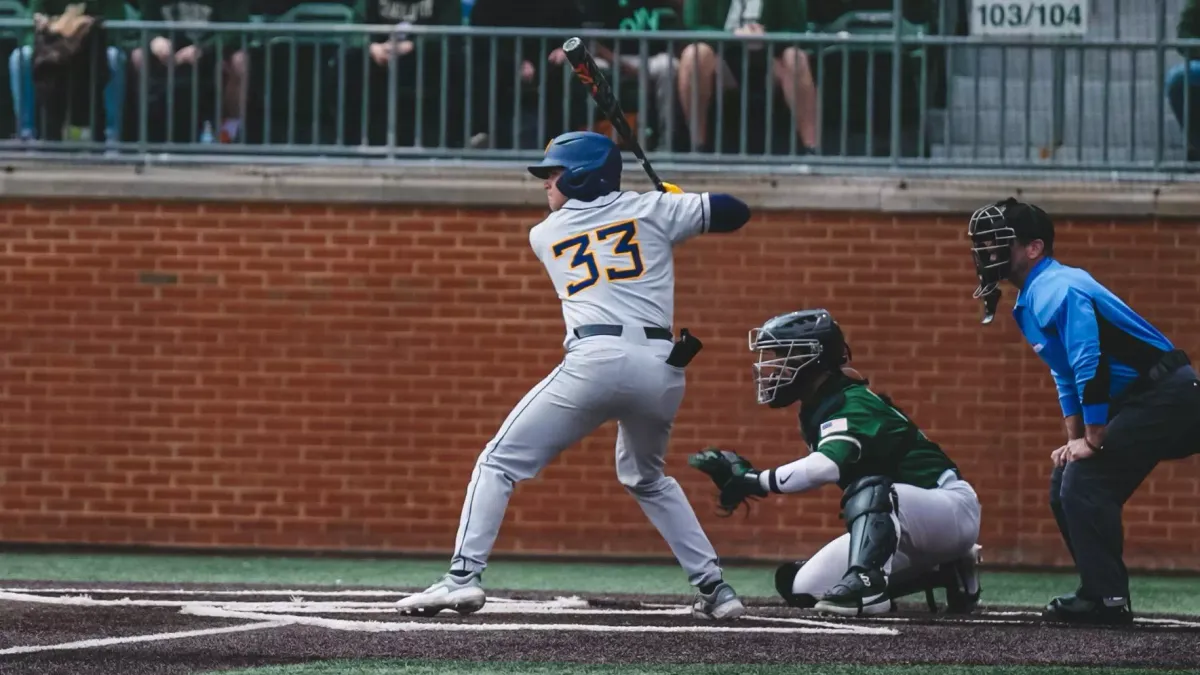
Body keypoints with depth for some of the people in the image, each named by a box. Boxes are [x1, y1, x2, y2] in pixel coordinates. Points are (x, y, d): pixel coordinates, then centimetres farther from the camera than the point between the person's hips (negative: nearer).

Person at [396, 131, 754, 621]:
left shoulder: (544, 235, 18)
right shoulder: (651, 210, 14)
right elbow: (735, 213, 14)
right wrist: (678, 200, 32)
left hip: (595, 360, -3)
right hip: (662, 366, 3)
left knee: (500, 462, 6)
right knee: (647, 479, 28)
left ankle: (463, 577, -11)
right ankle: (714, 588, 19)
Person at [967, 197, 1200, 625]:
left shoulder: (1057, 289, -18)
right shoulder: (1030, 301, 15)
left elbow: (1090, 365, -24)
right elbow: (1065, 375, 22)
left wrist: (1093, 440, -18)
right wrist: (1075, 439, 13)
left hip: (1165, 395, -11)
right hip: (1137, 401, 11)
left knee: (1084, 481, -16)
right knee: (1066, 483, 12)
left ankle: (1106, 598, -15)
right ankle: (1101, 592, 14)